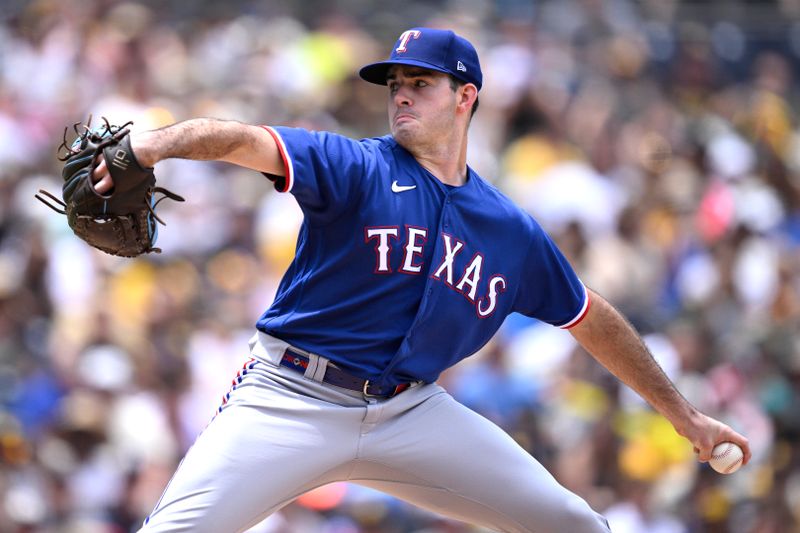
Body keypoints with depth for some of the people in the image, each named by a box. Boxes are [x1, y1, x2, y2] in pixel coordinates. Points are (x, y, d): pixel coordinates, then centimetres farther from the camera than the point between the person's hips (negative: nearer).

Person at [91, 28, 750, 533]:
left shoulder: (515, 234, 9)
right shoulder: (357, 169, -5)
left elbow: (592, 320, 21)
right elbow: (243, 140, -22)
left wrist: (683, 414, 25)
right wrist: (149, 147, -42)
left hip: (413, 412, 4)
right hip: (293, 401, -4)